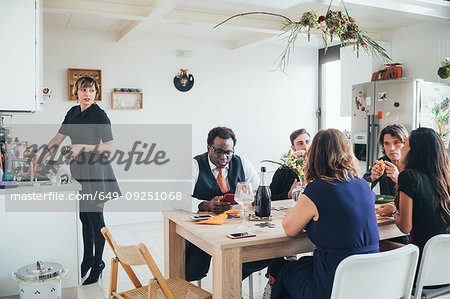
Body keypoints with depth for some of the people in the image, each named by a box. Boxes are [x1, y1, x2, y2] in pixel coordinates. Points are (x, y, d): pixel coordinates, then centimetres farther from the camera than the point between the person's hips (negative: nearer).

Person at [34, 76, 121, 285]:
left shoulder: (99, 115, -11)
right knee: (84, 217, 13)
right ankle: (87, 260, 26)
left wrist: (83, 147, -23)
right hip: (78, 170, 7)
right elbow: (57, 139, 15)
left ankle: (98, 263, 14)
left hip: (95, 170, -7)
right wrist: (40, 159, 10)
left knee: (95, 217, 0)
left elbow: (110, 147, -14)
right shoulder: (73, 113, 10)